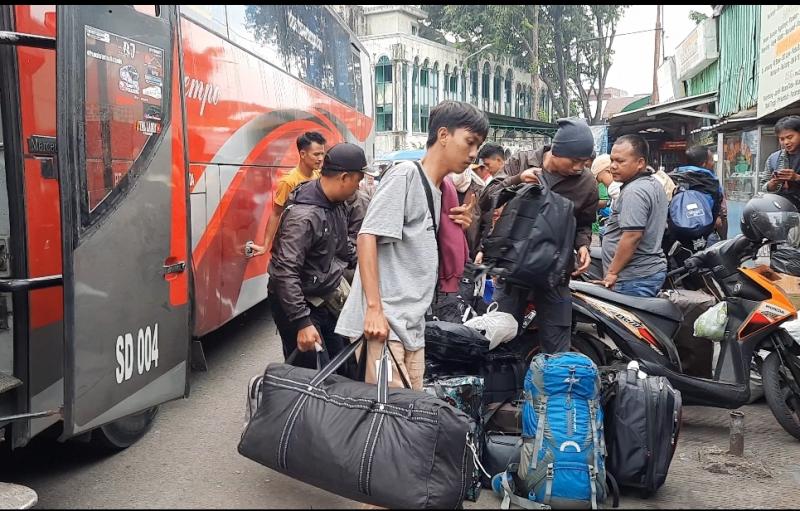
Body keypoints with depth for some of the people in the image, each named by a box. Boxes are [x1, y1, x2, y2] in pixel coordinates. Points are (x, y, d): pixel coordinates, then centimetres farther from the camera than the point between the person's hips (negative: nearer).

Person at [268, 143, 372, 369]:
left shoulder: (336, 203, 1)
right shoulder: (304, 216, -28)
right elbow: (285, 273, -30)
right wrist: (302, 322, -32)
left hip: (326, 299, 9)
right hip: (299, 303, -9)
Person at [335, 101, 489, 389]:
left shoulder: (437, 192, 19)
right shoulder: (405, 174, -6)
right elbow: (367, 236, -14)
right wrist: (374, 308, -20)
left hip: (413, 327, 9)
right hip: (384, 321, -9)